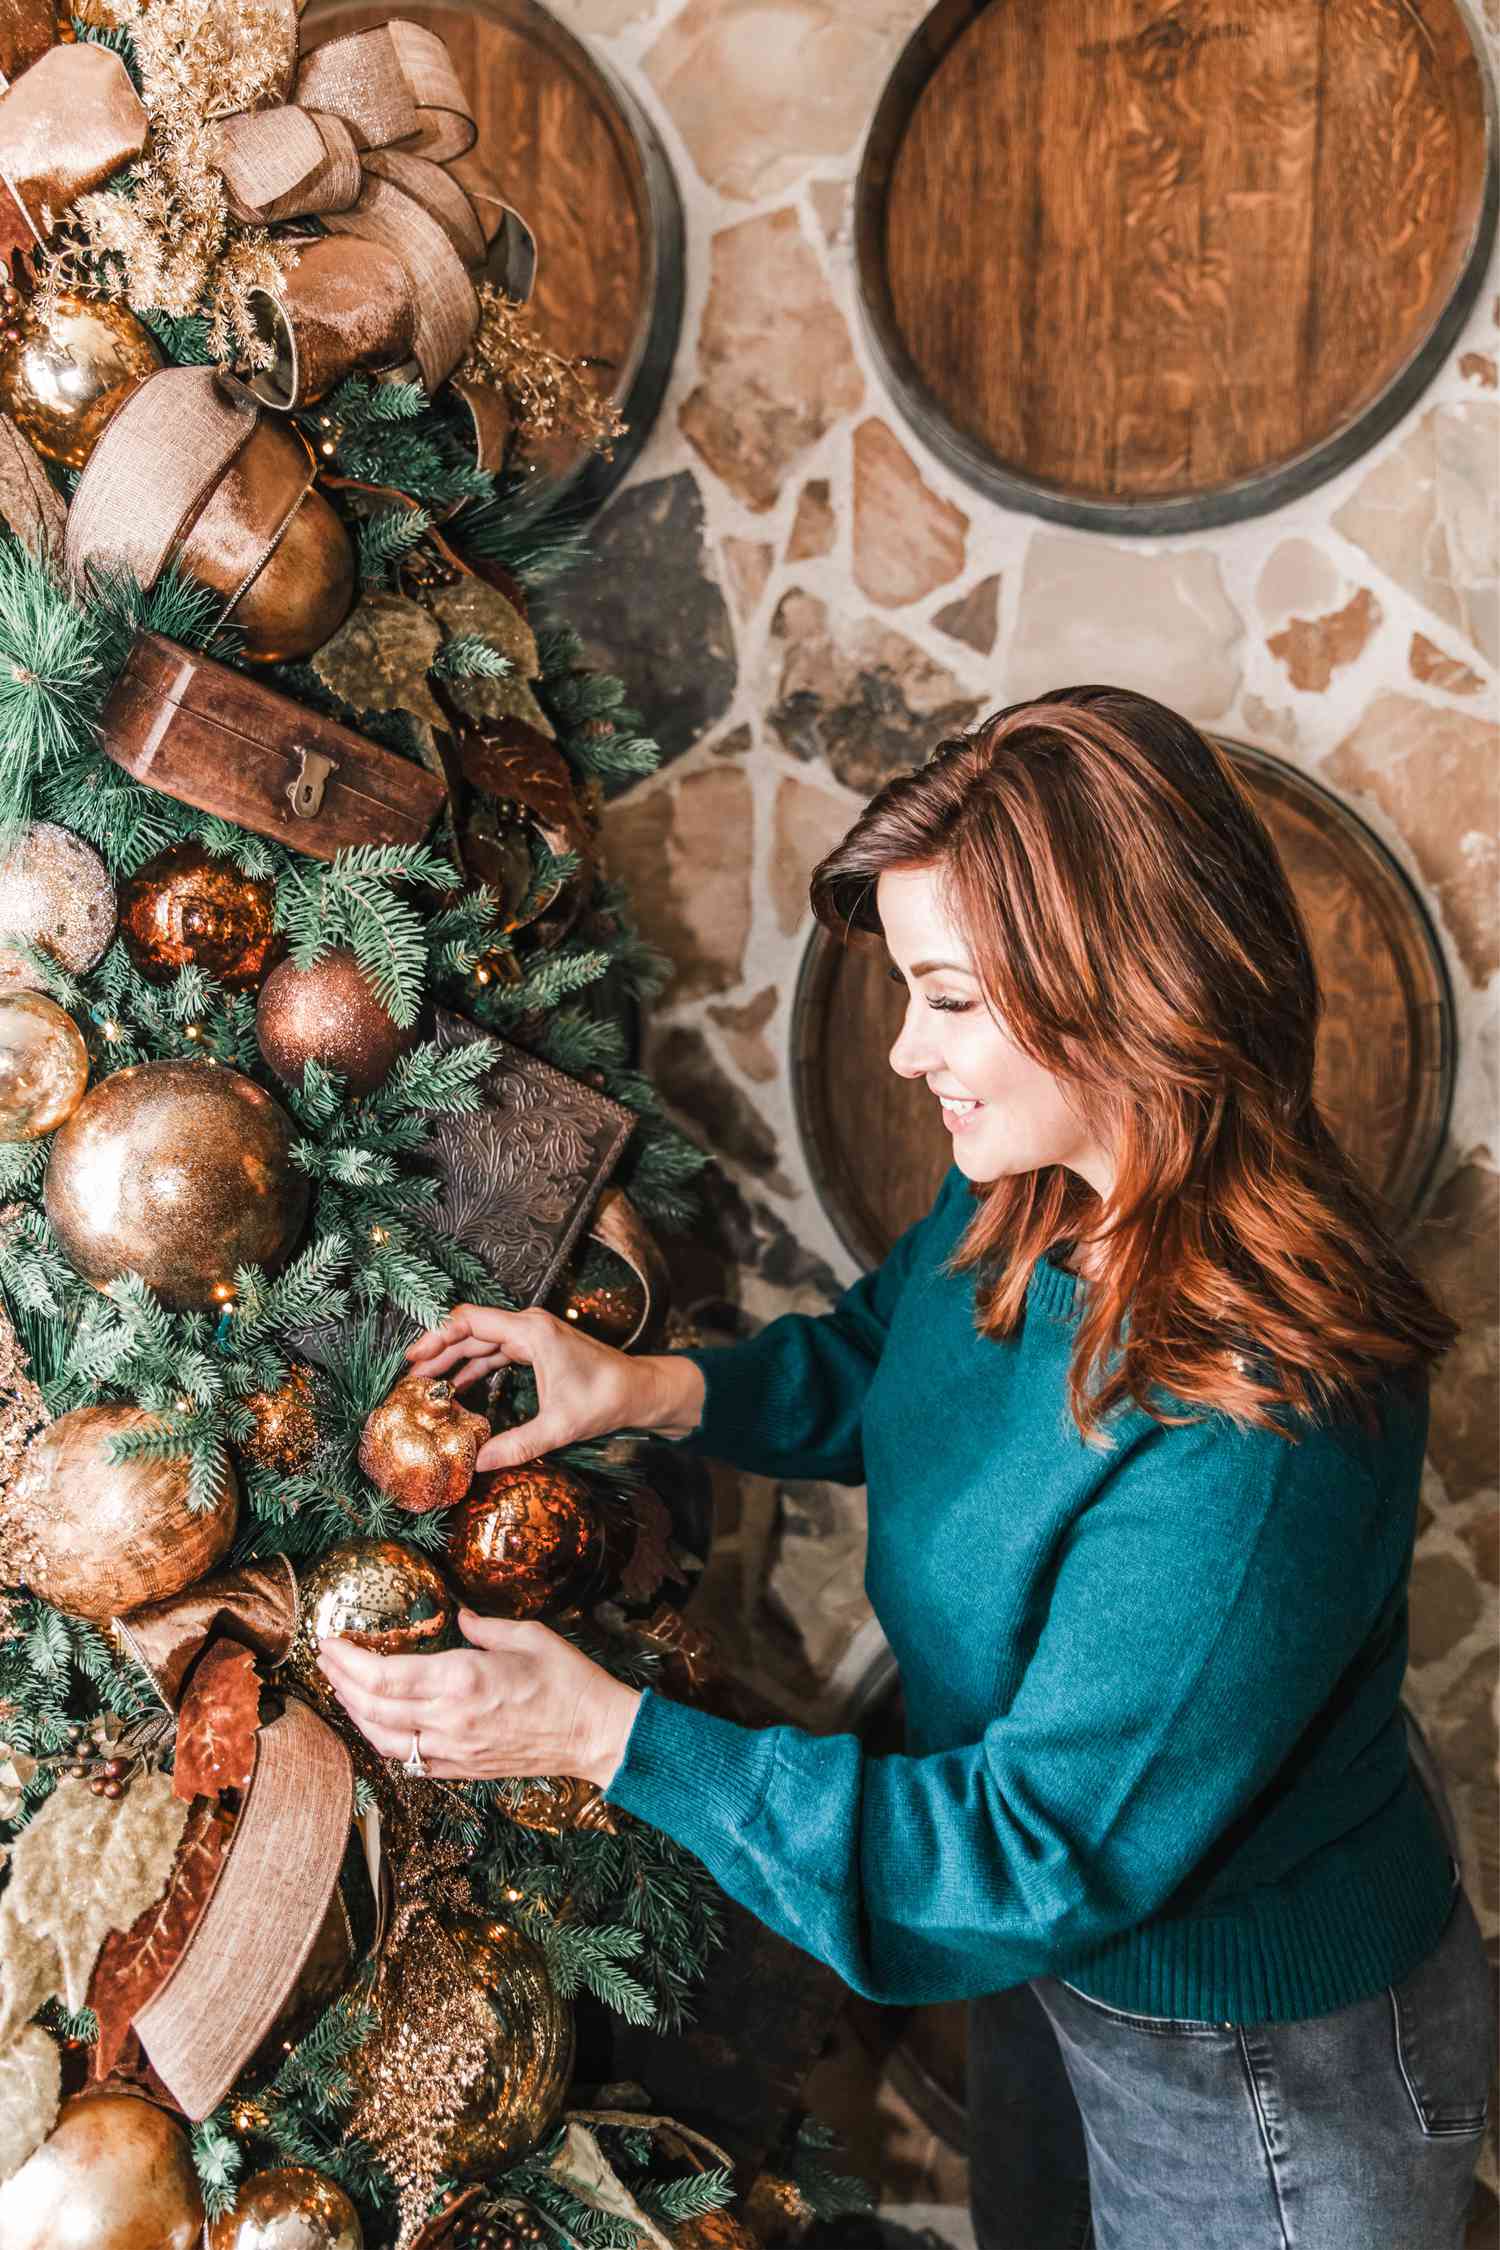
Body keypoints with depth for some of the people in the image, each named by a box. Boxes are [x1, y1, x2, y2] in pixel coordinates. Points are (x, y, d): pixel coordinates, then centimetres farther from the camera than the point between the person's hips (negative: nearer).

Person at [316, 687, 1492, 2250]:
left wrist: (605, 1735, -32)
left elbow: (1044, 1847, -32)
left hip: (1266, 2071, -7)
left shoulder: (1255, 1417, -38)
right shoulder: (1014, 1201, -12)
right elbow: (877, 1360, 10)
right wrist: (645, 1387, -9)